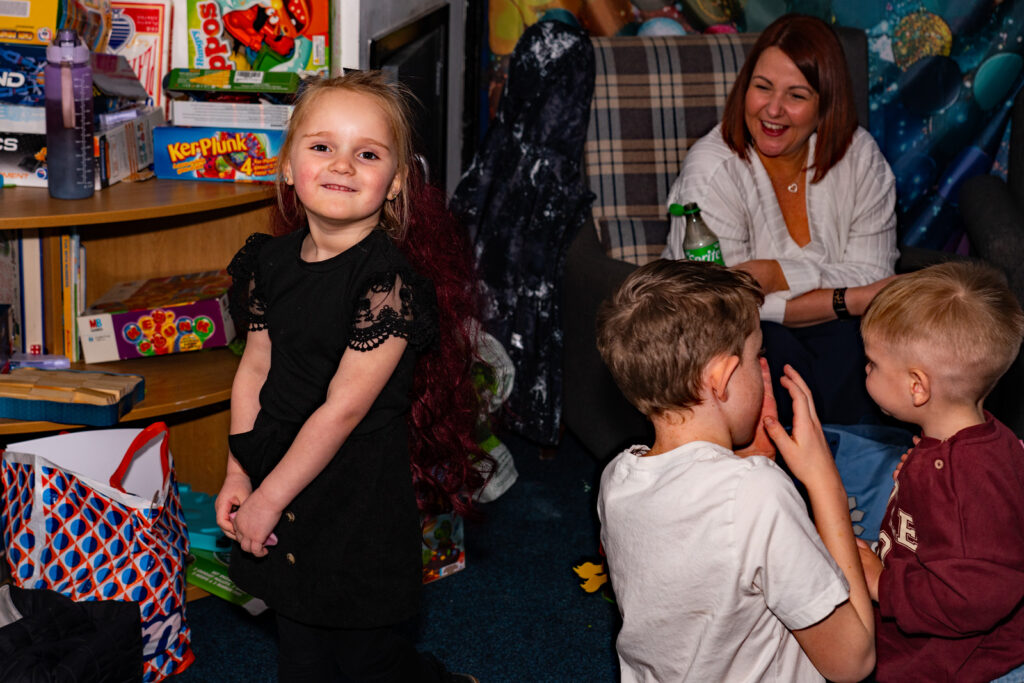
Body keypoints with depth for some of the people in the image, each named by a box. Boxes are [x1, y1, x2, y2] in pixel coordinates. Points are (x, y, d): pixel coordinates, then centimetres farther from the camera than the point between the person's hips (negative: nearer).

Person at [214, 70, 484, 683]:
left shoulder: (391, 278, -20)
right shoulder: (273, 260, 1)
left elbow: (344, 408, -20)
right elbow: (256, 367, 8)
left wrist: (267, 499, -15)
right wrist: (238, 475, 2)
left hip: (358, 491, -6)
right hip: (280, 478, 6)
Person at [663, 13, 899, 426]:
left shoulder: (860, 156, -6)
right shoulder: (712, 169, -18)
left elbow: (873, 276, -9)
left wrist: (778, 275, -24)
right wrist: (846, 300, -24)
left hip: (828, 328, 3)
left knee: (846, 341, -29)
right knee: (778, 349, -33)